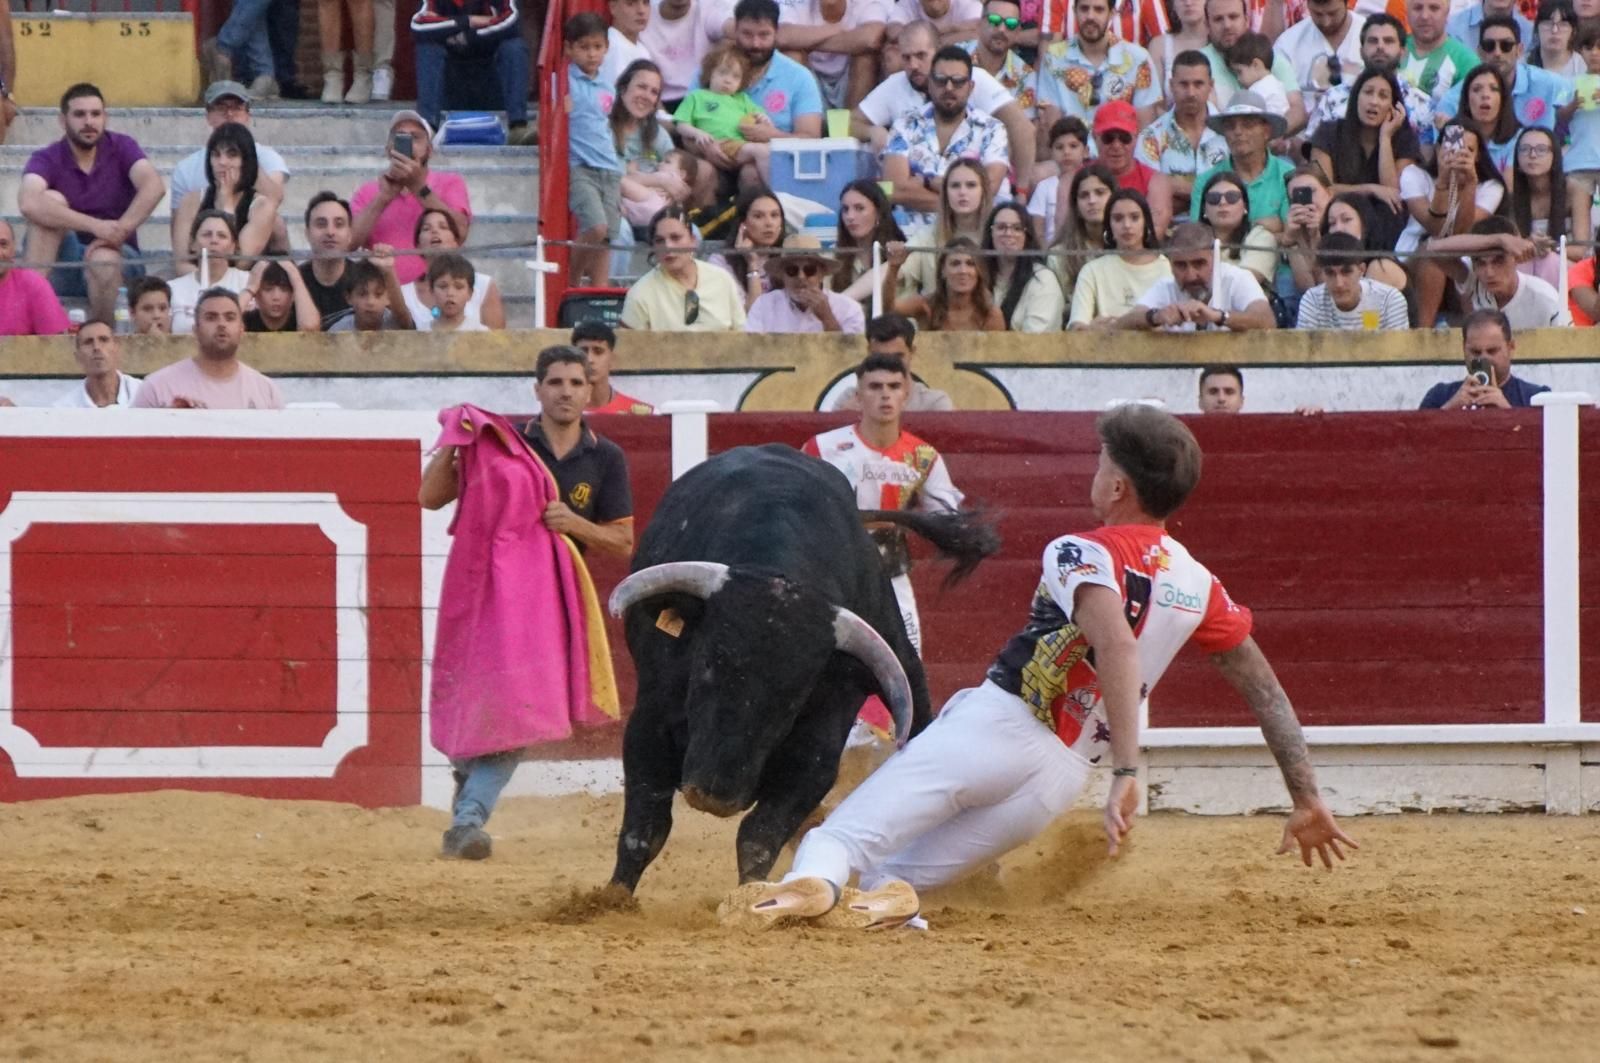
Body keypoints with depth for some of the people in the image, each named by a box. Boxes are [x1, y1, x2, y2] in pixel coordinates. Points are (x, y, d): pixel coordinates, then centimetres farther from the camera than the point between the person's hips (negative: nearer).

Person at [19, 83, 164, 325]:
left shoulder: (121, 148, -1)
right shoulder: (46, 159, -6)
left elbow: (154, 187, -19)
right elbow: (28, 203, -28)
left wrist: (120, 231, -33)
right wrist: (95, 226, -36)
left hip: (118, 256, -1)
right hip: (61, 262, 1)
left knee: (104, 261, -37)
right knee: (51, 199, -24)